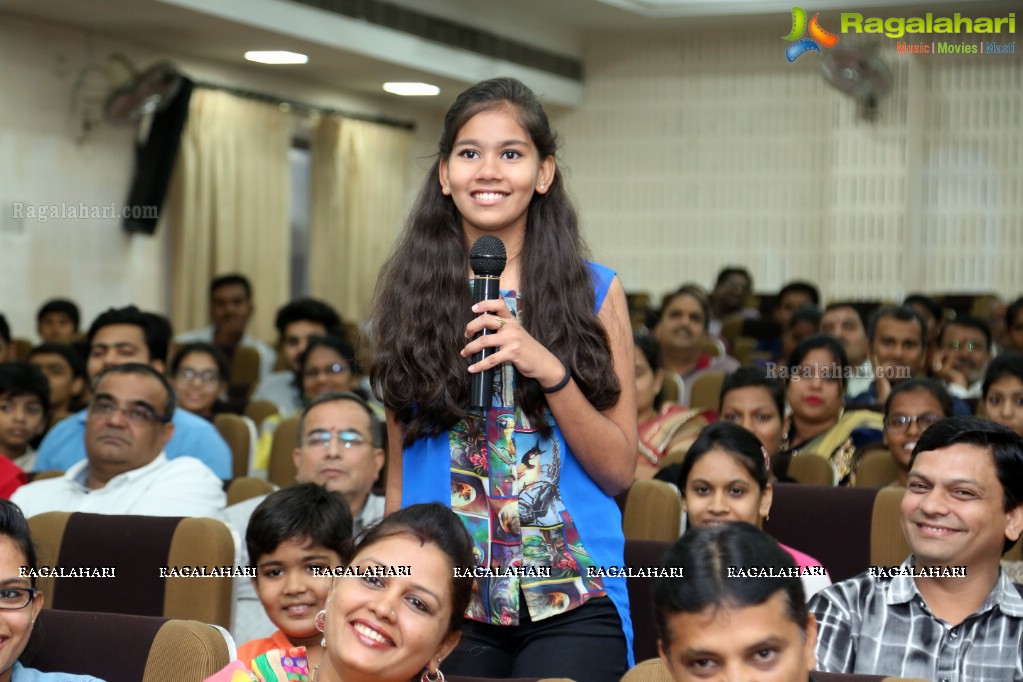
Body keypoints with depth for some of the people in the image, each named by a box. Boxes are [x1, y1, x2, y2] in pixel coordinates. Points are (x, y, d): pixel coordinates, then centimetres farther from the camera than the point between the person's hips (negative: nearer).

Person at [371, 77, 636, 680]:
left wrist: (549, 370, -14)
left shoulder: (594, 292, 2)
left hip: (570, 603, -1)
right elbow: (400, 468, 11)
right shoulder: (411, 294, 6)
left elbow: (620, 470, 0)